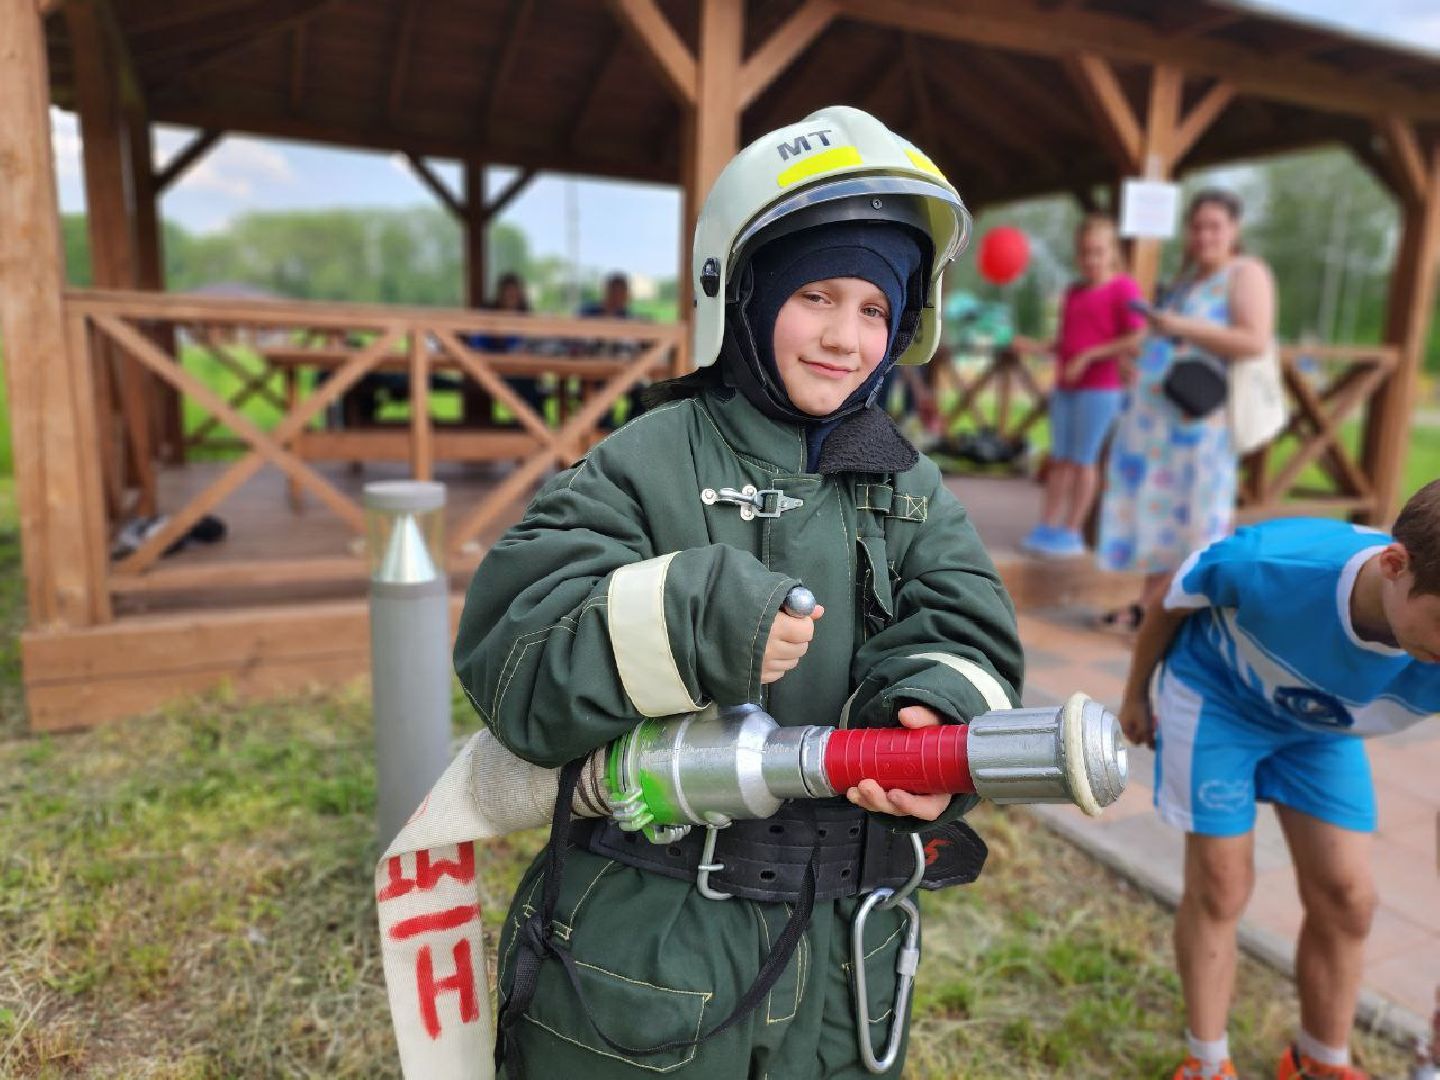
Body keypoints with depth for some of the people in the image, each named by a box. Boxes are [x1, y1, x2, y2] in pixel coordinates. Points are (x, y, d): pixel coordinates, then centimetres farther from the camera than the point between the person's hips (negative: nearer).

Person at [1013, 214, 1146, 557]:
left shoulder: (1123, 288, -5)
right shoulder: (1073, 292, 15)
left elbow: (1135, 340, -12)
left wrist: (1088, 356, -16)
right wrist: (1037, 347, 3)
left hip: (1100, 389, -6)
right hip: (1065, 387, 6)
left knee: (1083, 458, -3)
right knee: (1059, 458, 8)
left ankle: (1072, 532, 4)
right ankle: (1047, 526, 12)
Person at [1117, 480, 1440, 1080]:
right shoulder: (1265, 562, -41)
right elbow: (1172, 602, -17)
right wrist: (1136, 693, 0)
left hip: (1322, 727, 3)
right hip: (1216, 697, -3)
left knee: (1345, 896, 4)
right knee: (1221, 886, -1)